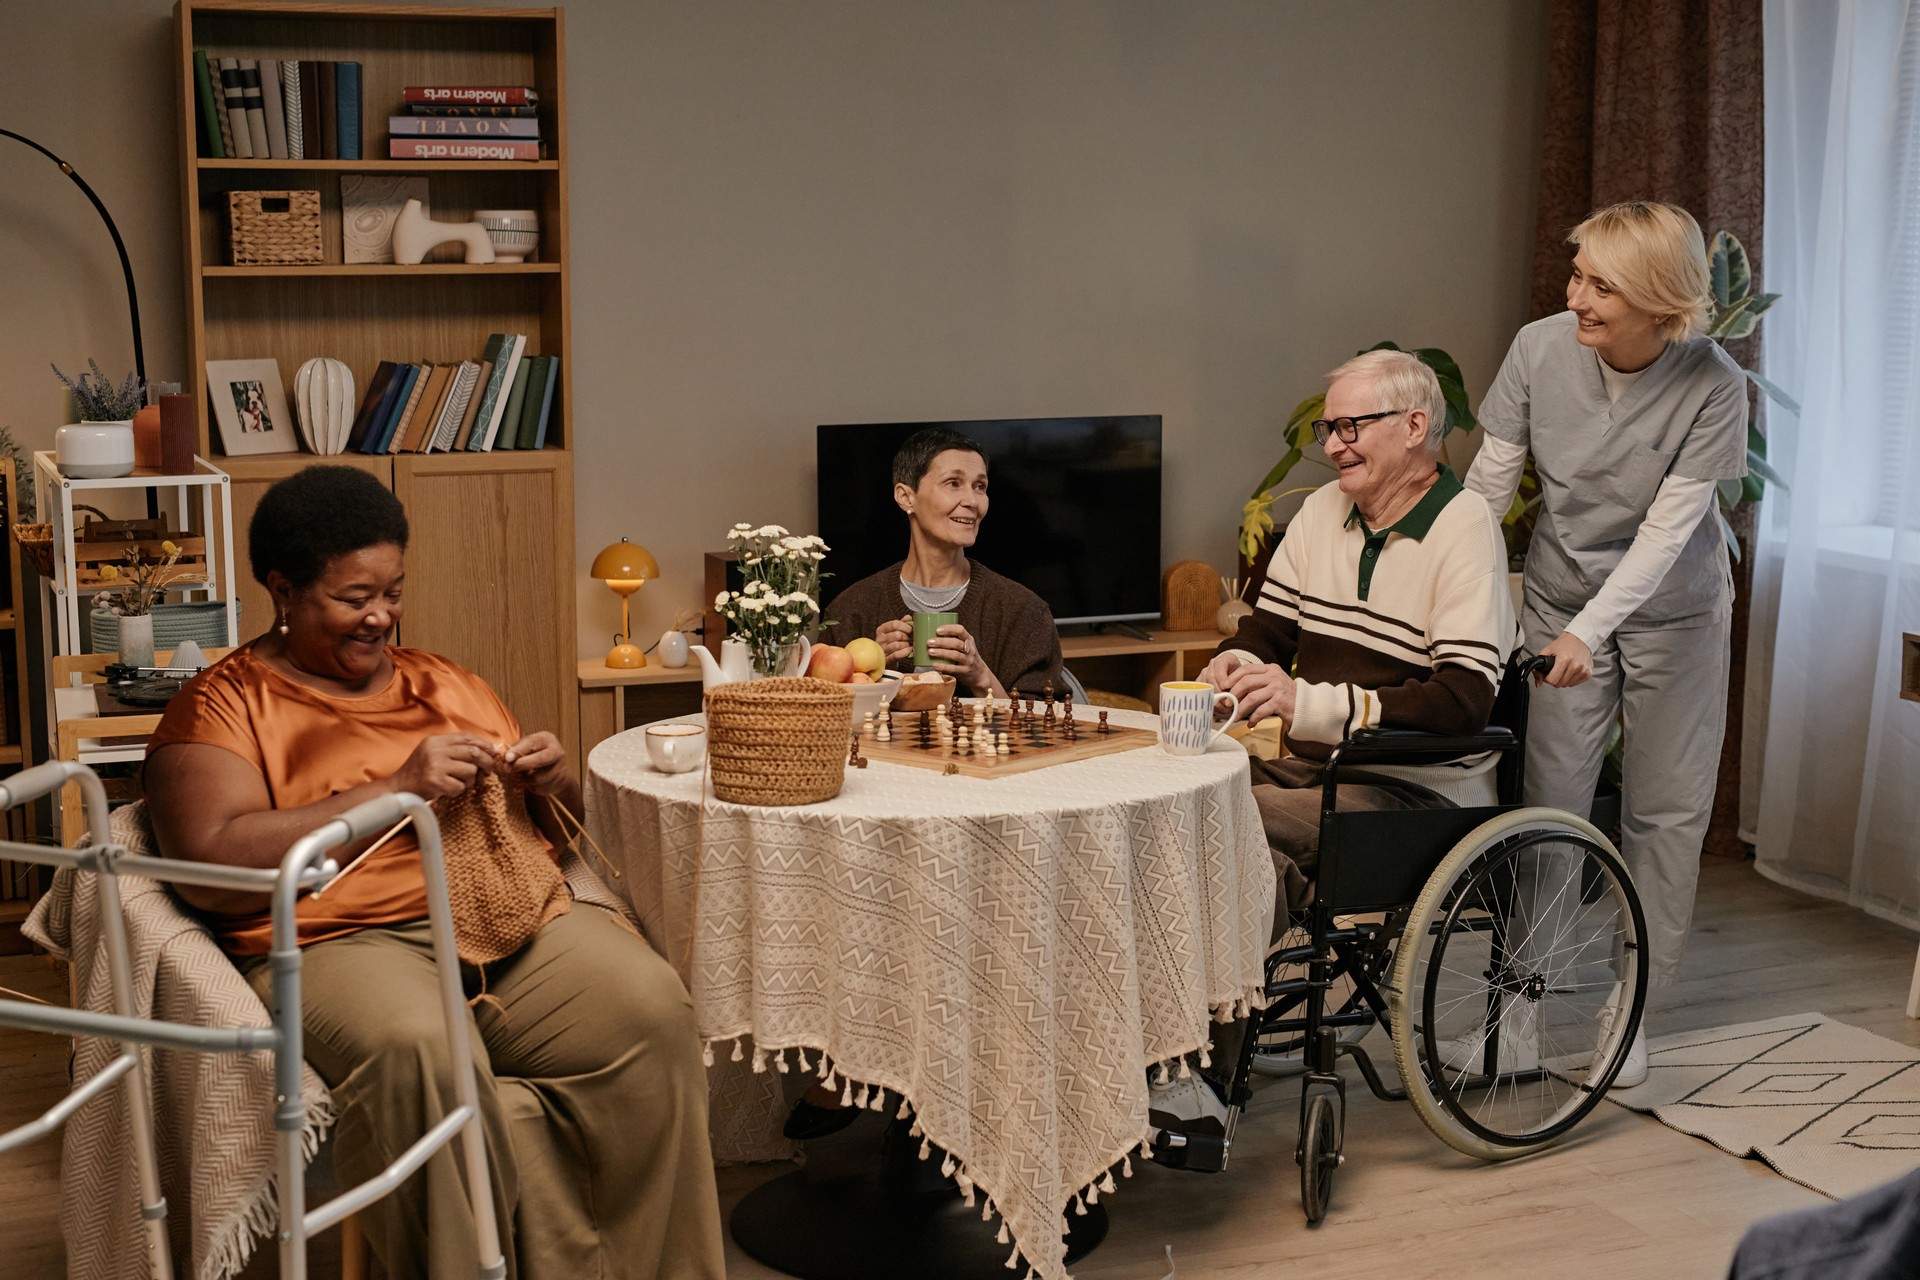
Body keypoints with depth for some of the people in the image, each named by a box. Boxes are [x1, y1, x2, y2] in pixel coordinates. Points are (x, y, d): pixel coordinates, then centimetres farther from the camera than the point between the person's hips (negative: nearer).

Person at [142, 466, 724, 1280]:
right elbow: (211, 867, -9)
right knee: (417, 1051, -38)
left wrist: (553, 787, 4)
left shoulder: (448, 684, 26)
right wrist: (394, 790, -12)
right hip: (340, 942, -4)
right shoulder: (222, 707, 9)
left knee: (650, 1007, -26)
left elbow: (554, 837, 29)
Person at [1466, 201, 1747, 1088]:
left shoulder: (1713, 387, -22)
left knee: (1666, 807, 4)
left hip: (1671, 608, -1)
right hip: (1559, 597, 1)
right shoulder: (1541, 349, -16)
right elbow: (1490, 482, -8)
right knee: (1550, 800, 0)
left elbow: (1669, 526, -22)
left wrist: (1589, 630, -32)